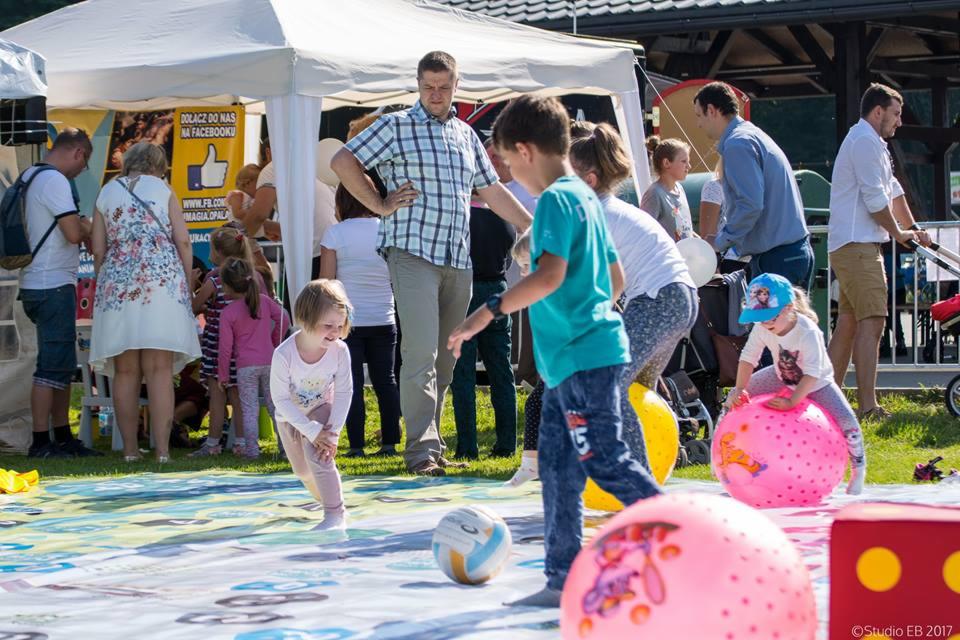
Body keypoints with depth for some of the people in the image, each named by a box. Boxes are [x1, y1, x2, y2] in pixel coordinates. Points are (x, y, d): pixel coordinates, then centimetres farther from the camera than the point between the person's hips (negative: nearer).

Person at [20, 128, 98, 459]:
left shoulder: (30, 177, 15)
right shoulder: (54, 181, -15)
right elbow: (73, 233, -20)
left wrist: (79, 223, 14)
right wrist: (89, 228, 0)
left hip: (36, 285, 10)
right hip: (53, 286, -10)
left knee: (61, 366, 16)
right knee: (53, 365, -8)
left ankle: (63, 437, 21)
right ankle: (40, 442, -8)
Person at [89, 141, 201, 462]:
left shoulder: (107, 193, 12)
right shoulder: (163, 189, 7)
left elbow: (98, 250, 10)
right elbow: (183, 242, 2)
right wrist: (188, 284, 11)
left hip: (117, 283, 2)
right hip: (162, 280, -2)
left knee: (125, 372, 5)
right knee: (160, 371, -4)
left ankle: (130, 450, 4)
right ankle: (162, 450, -9)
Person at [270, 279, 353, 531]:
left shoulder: (339, 350, -29)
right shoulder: (284, 354, -36)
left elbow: (344, 392, -17)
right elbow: (281, 399, -27)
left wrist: (333, 430, -24)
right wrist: (312, 431, -29)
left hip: (322, 409, -1)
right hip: (289, 416, 1)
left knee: (317, 455, -24)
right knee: (302, 470, 16)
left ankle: (336, 514, -14)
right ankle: (328, 500, 44)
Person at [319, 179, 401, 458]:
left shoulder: (335, 233, -7)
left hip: (346, 321, -3)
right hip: (383, 319, 3)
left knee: (352, 383, 0)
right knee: (385, 380, 9)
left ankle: (356, 444, -3)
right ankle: (390, 441, 8)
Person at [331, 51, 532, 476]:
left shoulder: (465, 134, 20)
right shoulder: (397, 126, 3)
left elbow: (492, 191, 27)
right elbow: (343, 162, -2)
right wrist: (380, 205, -4)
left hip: (458, 260, 6)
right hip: (413, 252, -6)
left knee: (446, 358, 7)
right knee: (422, 353, -15)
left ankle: (430, 445, 14)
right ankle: (422, 449, -17)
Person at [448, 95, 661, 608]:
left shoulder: (555, 199, -12)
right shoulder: (585, 197, 17)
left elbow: (550, 274, -26)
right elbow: (616, 279, 23)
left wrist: (490, 310, -25)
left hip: (585, 356, -10)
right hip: (573, 358, 10)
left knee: (605, 459, -9)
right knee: (558, 466, 10)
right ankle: (563, 580, 12)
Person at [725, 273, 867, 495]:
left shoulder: (807, 332, -37)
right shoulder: (761, 329, -22)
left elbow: (812, 373, -40)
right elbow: (748, 358, -17)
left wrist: (792, 401, -49)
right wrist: (739, 390, -31)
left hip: (817, 384, -5)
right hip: (782, 377, 5)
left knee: (847, 422, -24)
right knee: (735, 399, -3)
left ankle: (858, 468, 2)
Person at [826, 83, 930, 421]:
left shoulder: (873, 143, 24)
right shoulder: (866, 141, -11)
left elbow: (892, 191, 28)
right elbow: (875, 198, -16)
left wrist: (912, 227, 22)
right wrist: (898, 232, -4)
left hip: (854, 246, 11)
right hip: (857, 245, -11)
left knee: (848, 324, 12)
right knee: (871, 322, -16)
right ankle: (868, 406, -21)